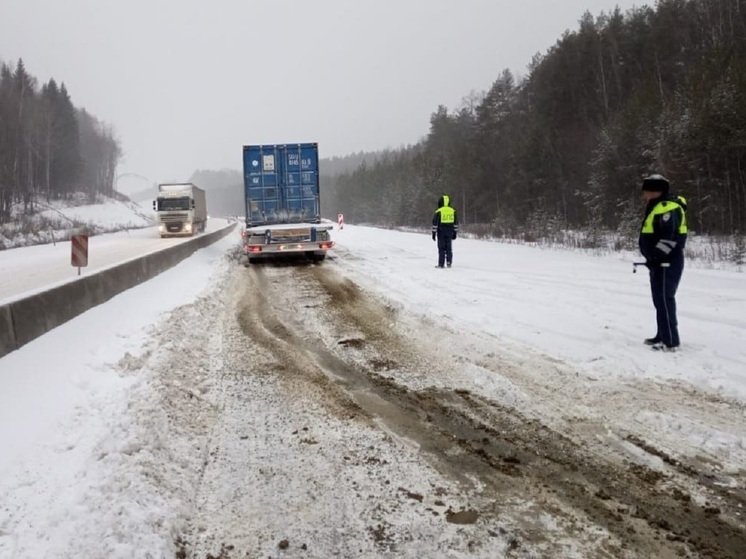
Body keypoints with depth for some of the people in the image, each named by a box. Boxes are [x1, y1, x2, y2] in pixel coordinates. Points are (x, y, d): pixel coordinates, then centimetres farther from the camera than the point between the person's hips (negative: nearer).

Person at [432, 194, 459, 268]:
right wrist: (455, 233, 16)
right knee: (449, 248, 10)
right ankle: (449, 262, 6)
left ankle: (441, 264, -1)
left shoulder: (438, 211, -7)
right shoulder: (453, 211, 5)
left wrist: (434, 233, 0)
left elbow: (435, 223, -6)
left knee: (441, 248, 0)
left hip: (441, 232, -3)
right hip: (450, 232, 3)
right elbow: (456, 223, 10)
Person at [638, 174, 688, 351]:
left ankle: (670, 341, -5)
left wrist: (656, 257, -23)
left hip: (667, 263, -11)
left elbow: (668, 236, -25)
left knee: (664, 300, -9)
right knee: (661, 300, 16)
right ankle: (663, 336, 24)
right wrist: (653, 258, 19)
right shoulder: (658, 207, 18)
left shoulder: (667, 207, -17)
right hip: (661, 262, 11)